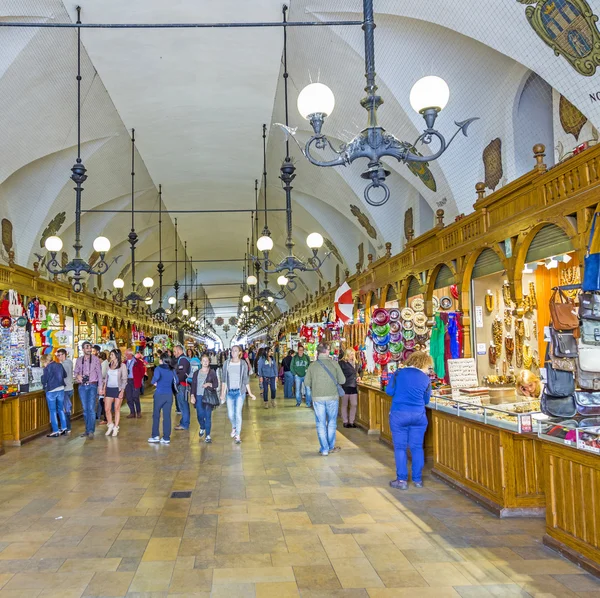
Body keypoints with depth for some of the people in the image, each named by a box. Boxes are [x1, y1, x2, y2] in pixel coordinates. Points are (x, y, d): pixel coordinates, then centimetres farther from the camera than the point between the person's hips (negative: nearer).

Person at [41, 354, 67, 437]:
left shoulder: (47, 368, -14)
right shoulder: (60, 365, 4)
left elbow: (44, 380, -10)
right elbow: (65, 375, 17)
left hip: (51, 391, -6)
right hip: (61, 389, 6)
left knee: (53, 411, 3)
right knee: (61, 409, 17)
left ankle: (55, 431, 4)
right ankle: (64, 428, 20)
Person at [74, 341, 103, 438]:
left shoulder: (96, 359, 1)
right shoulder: (79, 360, 9)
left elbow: (99, 373, 1)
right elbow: (76, 372, 14)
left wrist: (100, 387, -4)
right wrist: (77, 376, -10)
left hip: (92, 385, -3)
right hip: (82, 386, 3)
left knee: (91, 408, -11)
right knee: (85, 409, 8)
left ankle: (91, 431, -11)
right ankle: (87, 430, 15)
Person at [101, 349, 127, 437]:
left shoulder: (122, 366, -4)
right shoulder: (109, 365, 10)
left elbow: (124, 379, -6)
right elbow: (106, 378, 14)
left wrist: (122, 391, -12)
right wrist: (104, 389, 6)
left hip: (118, 389, -4)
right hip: (109, 389, 4)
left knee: (117, 409, 2)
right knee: (107, 409, 2)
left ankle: (116, 428, 10)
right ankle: (110, 425, 21)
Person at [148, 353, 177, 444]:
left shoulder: (158, 368, -6)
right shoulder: (172, 370, 7)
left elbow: (156, 376, -26)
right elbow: (176, 381, 7)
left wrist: (154, 382, -7)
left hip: (160, 394, -4)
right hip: (169, 395, 4)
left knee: (156, 415, 10)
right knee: (167, 416, 5)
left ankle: (155, 436, 12)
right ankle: (166, 438, 5)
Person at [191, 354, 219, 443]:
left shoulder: (212, 372, 3)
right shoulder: (196, 373, 11)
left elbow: (216, 384, 1)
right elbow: (193, 385, 9)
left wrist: (209, 384, -18)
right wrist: (192, 396, -2)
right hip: (198, 396, 2)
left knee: (208, 416, -5)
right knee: (200, 415, 2)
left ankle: (208, 436, 1)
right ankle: (202, 428, 34)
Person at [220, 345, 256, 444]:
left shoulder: (243, 364, -1)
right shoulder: (227, 363, 3)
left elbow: (246, 380, 3)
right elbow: (224, 379, 6)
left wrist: (250, 393, 1)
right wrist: (222, 393, 4)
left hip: (240, 392, -2)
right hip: (230, 392, 2)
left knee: (238, 413, -7)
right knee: (230, 414, 6)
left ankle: (238, 435, 4)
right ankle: (234, 427, 37)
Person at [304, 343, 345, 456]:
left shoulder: (312, 365, -4)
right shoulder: (334, 363, -8)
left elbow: (306, 383, -1)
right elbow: (342, 380, -6)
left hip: (317, 398, 1)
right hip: (332, 396, 0)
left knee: (321, 423, 9)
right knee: (332, 422, 15)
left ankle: (324, 449, 12)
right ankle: (331, 447, 25)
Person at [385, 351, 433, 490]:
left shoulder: (399, 373, 0)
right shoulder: (425, 379, 2)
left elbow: (389, 391, 0)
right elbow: (426, 400, 11)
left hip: (399, 415, -1)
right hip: (418, 415, 1)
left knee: (400, 447, 5)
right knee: (417, 447, 10)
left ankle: (402, 480, 7)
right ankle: (418, 480, 17)